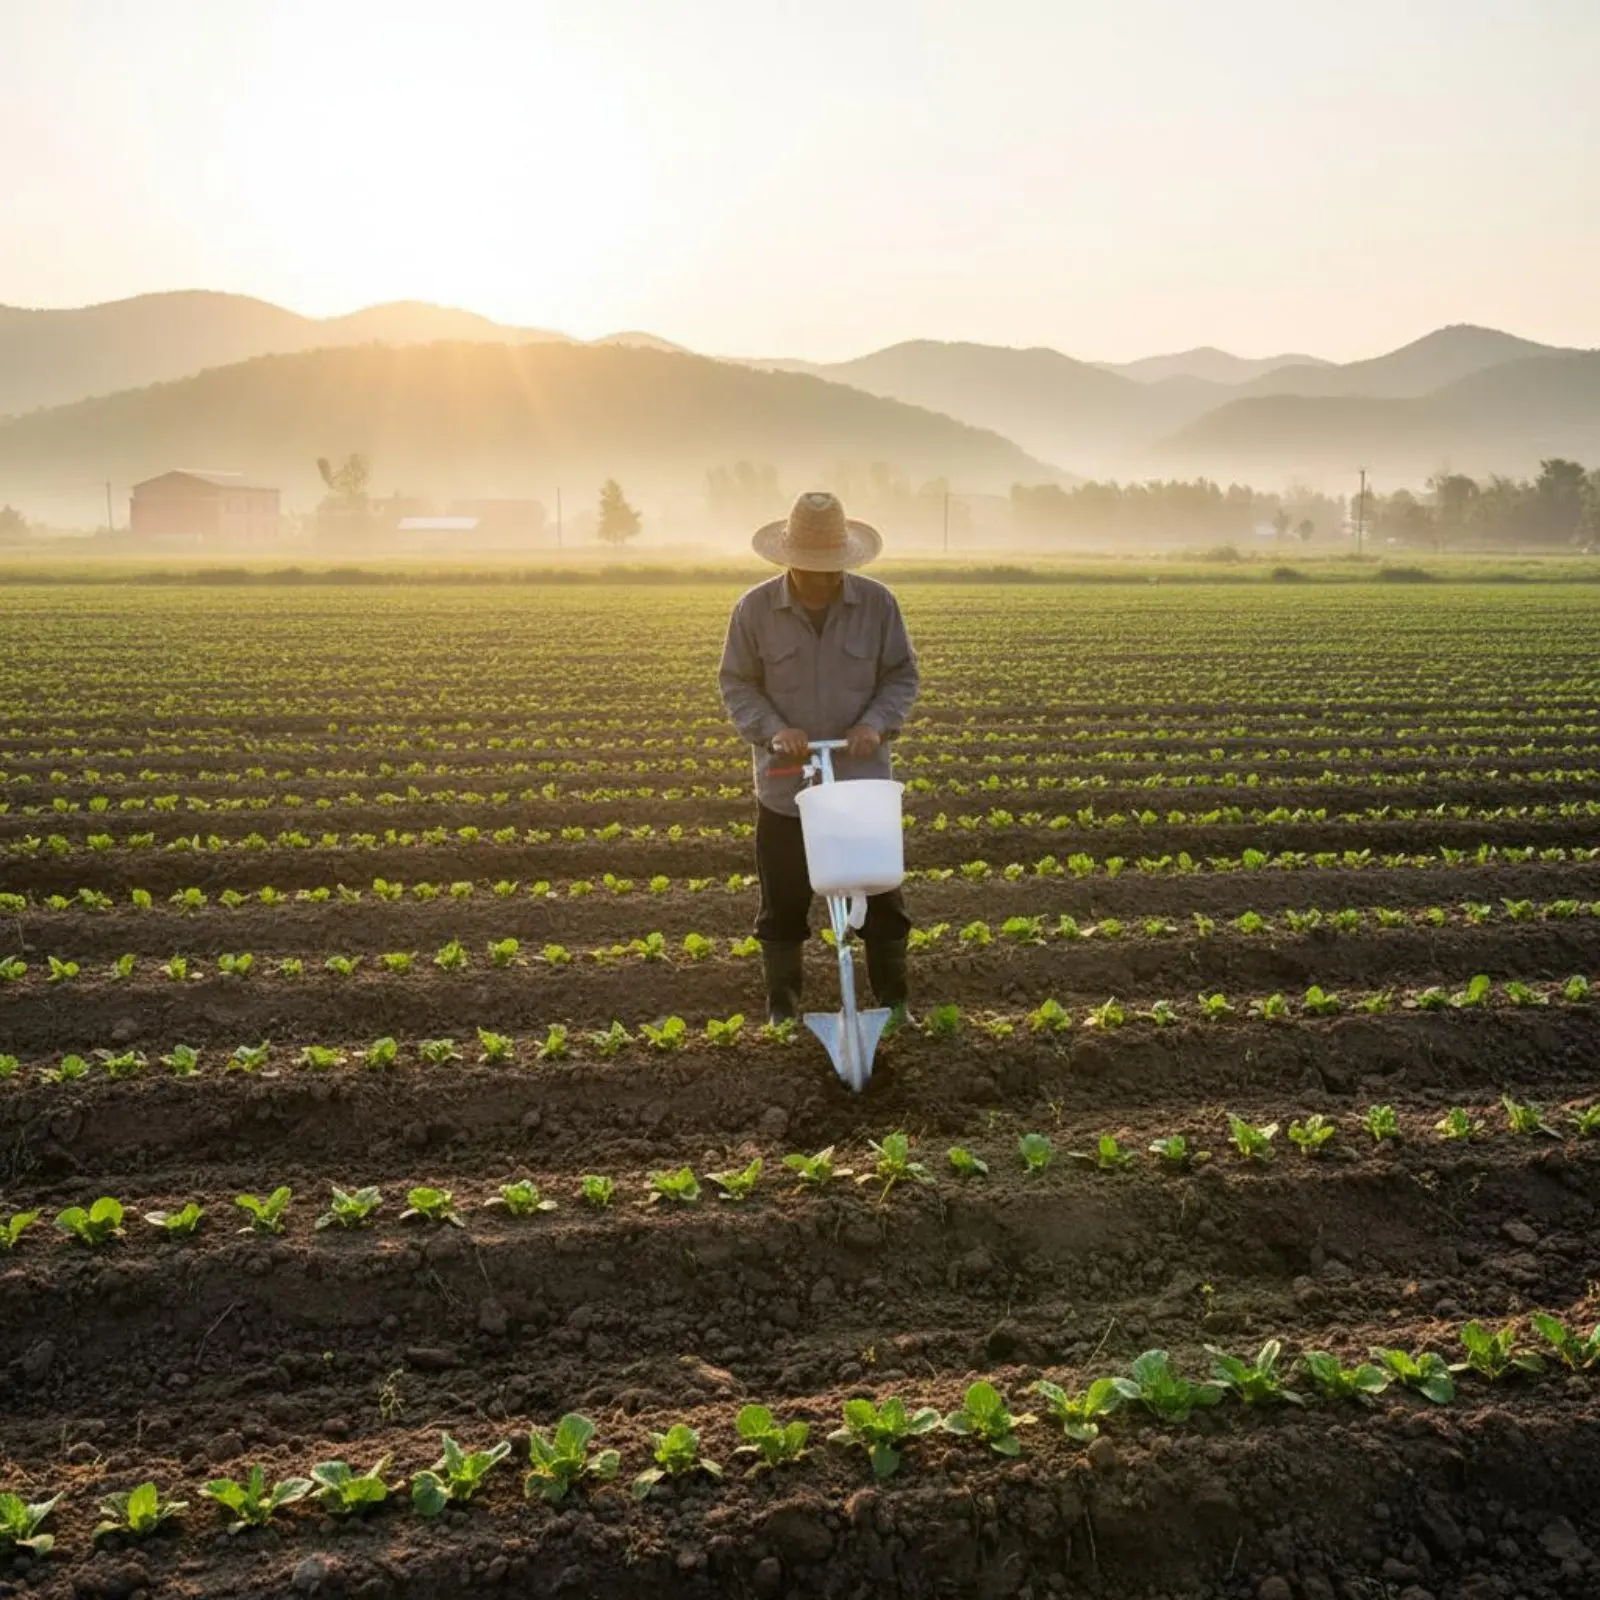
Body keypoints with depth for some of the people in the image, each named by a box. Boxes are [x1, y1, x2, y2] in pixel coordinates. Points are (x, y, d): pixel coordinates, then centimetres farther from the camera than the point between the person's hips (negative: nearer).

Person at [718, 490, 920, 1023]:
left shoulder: (877, 603, -7)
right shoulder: (755, 608, -9)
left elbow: (902, 676, 2)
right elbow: (736, 684, -2)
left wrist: (877, 723, -17)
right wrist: (773, 729, -18)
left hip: (863, 779, 1)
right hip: (785, 785, 0)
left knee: (881, 898, 9)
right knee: (783, 904, 11)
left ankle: (893, 999, 26)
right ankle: (782, 1004, 28)